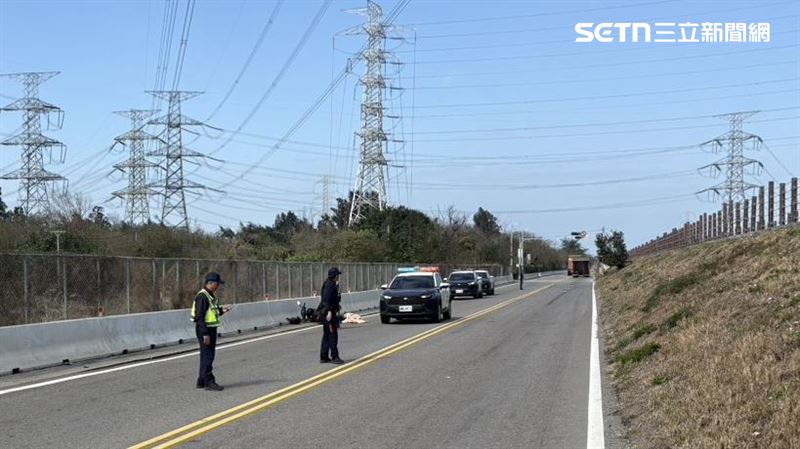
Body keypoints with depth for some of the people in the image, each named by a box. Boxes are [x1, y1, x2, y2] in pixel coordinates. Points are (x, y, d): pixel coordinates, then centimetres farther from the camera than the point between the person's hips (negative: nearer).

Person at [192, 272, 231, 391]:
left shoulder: (211, 295, 15)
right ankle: (209, 382, -4)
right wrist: (205, 334, -24)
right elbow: (200, 316, -22)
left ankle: (202, 381, 22)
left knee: (207, 356, 15)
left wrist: (221, 310, 5)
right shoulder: (202, 296, -17)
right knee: (207, 356, -7)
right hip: (204, 330, -10)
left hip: (210, 329, 10)